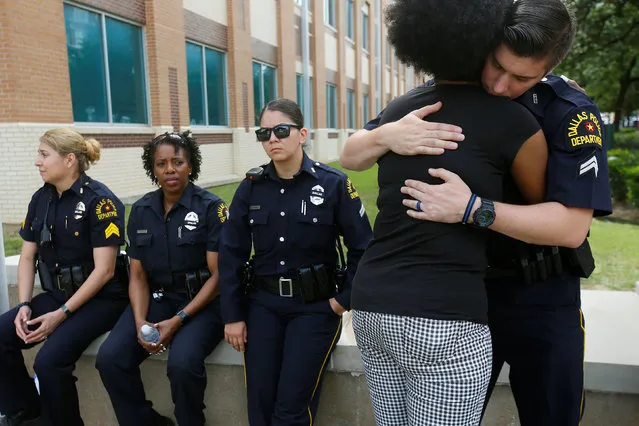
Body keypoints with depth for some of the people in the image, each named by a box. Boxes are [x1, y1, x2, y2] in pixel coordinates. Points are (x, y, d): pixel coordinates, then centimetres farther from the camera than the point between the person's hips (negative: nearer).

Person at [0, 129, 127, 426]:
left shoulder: (100, 201, -15)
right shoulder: (41, 199, 7)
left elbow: (104, 271, -18)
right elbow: (27, 257, 10)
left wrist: (62, 314, -19)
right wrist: (24, 306, -4)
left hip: (99, 299, -7)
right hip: (55, 294, 7)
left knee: (50, 360, -25)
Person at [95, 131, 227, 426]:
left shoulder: (211, 207, -9)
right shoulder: (141, 211, 6)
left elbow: (218, 275, -11)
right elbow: (138, 275, 8)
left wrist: (178, 321, -18)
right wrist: (140, 321, -10)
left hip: (202, 302, -4)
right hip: (156, 298, 5)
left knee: (182, 363, -30)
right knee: (110, 358, -17)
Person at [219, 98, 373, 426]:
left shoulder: (333, 183, -9)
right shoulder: (251, 187, 1)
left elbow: (363, 248, -4)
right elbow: (232, 253, 3)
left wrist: (345, 300, -6)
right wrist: (232, 315, 1)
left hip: (315, 306, -3)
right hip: (263, 303, 3)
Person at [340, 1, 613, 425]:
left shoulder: (572, 113, -14)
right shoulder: (437, 99, -6)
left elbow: (572, 226, -22)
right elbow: (351, 157, -5)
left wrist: (472, 209, -35)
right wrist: (387, 135, -28)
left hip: (542, 299, -1)